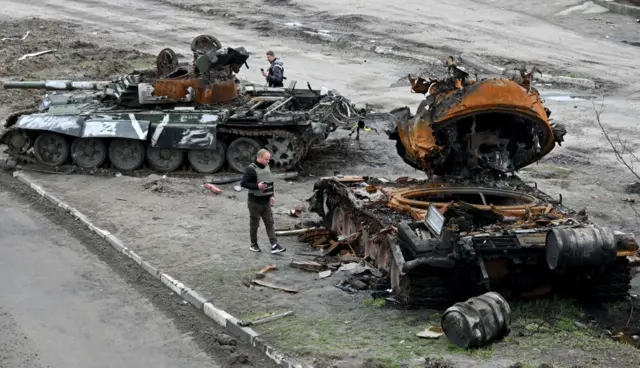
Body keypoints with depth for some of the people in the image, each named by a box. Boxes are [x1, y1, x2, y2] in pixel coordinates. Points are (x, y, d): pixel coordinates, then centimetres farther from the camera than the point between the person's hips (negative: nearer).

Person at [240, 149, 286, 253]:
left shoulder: (266, 167, 9)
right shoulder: (251, 169, -15)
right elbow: (243, 183, -19)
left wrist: (271, 195, 15)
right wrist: (257, 186, -28)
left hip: (266, 201, 7)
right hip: (255, 202, -7)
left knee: (269, 223, 3)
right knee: (254, 224, 6)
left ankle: (274, 246, 1)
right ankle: (253, 244, 21)